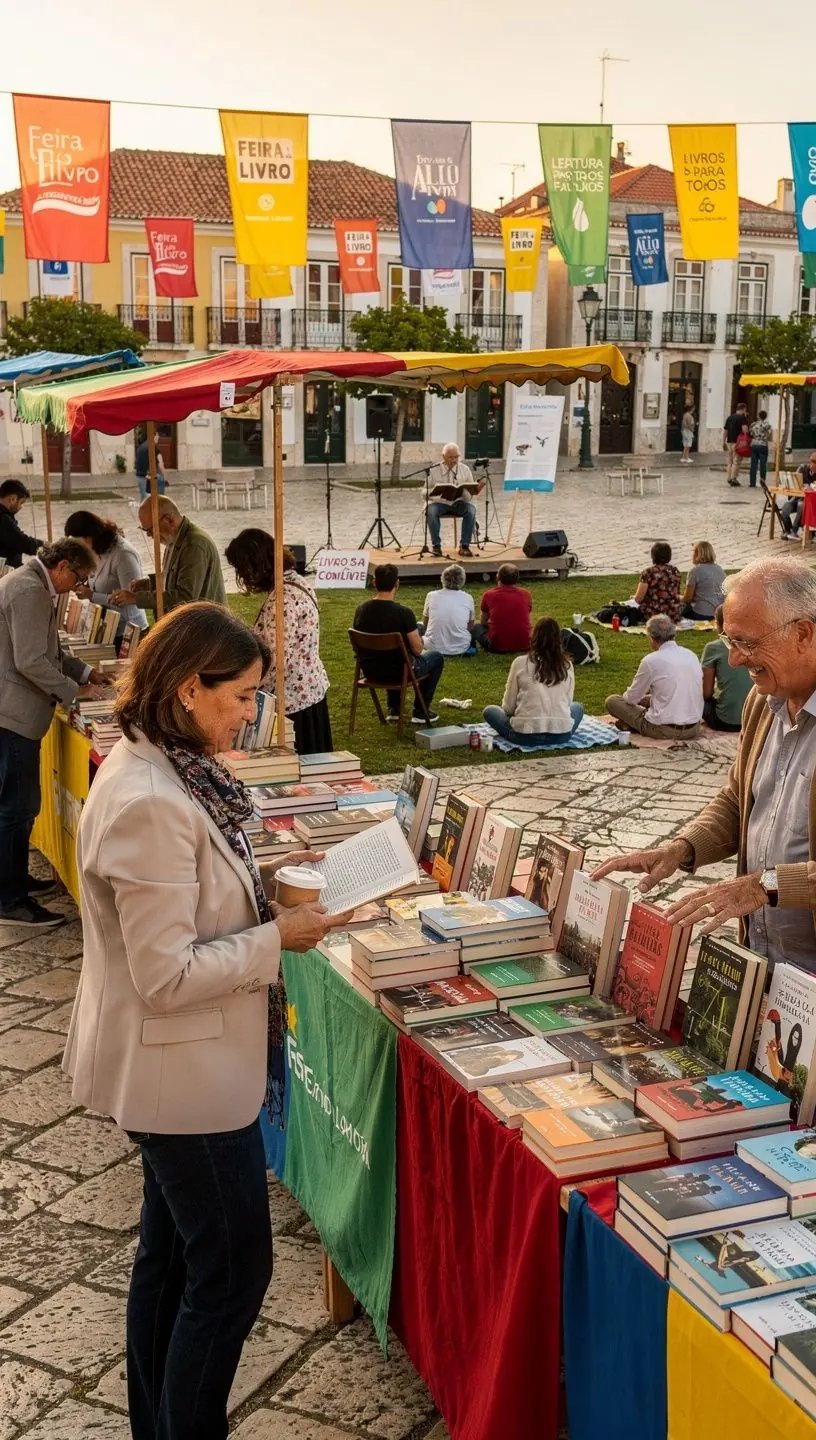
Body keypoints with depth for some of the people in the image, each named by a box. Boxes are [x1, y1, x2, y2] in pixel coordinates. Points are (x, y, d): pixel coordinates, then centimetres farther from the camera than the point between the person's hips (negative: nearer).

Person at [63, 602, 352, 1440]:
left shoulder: (160, 772, 2)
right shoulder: (148, 803, -28)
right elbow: (166, 974, -26)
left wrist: (266, 881, 4)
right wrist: (277, 938, -18)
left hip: (175, 1065, 10)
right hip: (182, 1070, -10)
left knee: (171, 1253, 21)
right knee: (234, 1272, 3)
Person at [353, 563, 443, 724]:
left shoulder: (361, 609, -6)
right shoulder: (403, 613, -22)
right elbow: (417, 650, -15)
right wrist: (419, 640, 10)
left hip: (370, 671, 5)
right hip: (398, 672, -5)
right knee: (436, 657, 22)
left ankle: (394, 709, 37)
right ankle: (420, 712, 23)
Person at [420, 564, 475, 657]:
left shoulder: (432, 596, -3)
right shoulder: (468, 598, -4)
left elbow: (425, 623, 13)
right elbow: (470, 627, 10)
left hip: (434, 648, -2)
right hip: (460, 648, 2)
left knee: (418, 627, 29)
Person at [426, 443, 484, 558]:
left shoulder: (465, 469, 4)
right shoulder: (434, 470, -1)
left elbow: (470, 492, 6)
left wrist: (476, 490, -19)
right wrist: (434, 491, -23)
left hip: (459, 502, 1)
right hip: (439, 502, -1)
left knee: (471, 510, -30)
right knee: (431, 511, -34)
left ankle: (464, 546, -21)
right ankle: (436, 546, -20)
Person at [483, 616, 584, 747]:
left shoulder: (520, 663, -2)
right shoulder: (567, 665, 5)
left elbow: (508, 707, 4)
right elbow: (567, 702, 14)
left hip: (525, 735, -2)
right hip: (561, 735, 2)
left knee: (489, 710, 24)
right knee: (578, 707, 35)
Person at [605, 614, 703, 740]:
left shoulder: (651, 661, -11)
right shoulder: (692, 655, 5)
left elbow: (631, 699, 0)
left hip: (664, 731, -6)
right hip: (694, 729, 6)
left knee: (612, 700, 8)